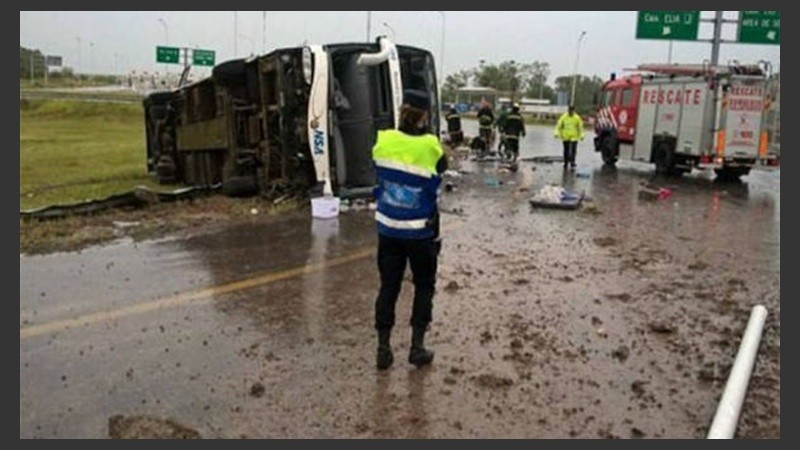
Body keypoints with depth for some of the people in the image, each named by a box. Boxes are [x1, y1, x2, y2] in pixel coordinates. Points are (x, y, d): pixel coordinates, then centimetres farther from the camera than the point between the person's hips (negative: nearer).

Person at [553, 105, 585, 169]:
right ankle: (566, 163, 17)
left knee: (573, 150, -8)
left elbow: (580, 127, 6)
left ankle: (572, 162, -1)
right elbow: (558, 125, 0)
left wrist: (581, 135, 4)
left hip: (574, 137, 0)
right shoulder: (563, 117, -4)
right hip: (566, 137, 0)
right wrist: (556, 133, -11)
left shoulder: (577, 118, -2)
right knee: (566, 151, 7)